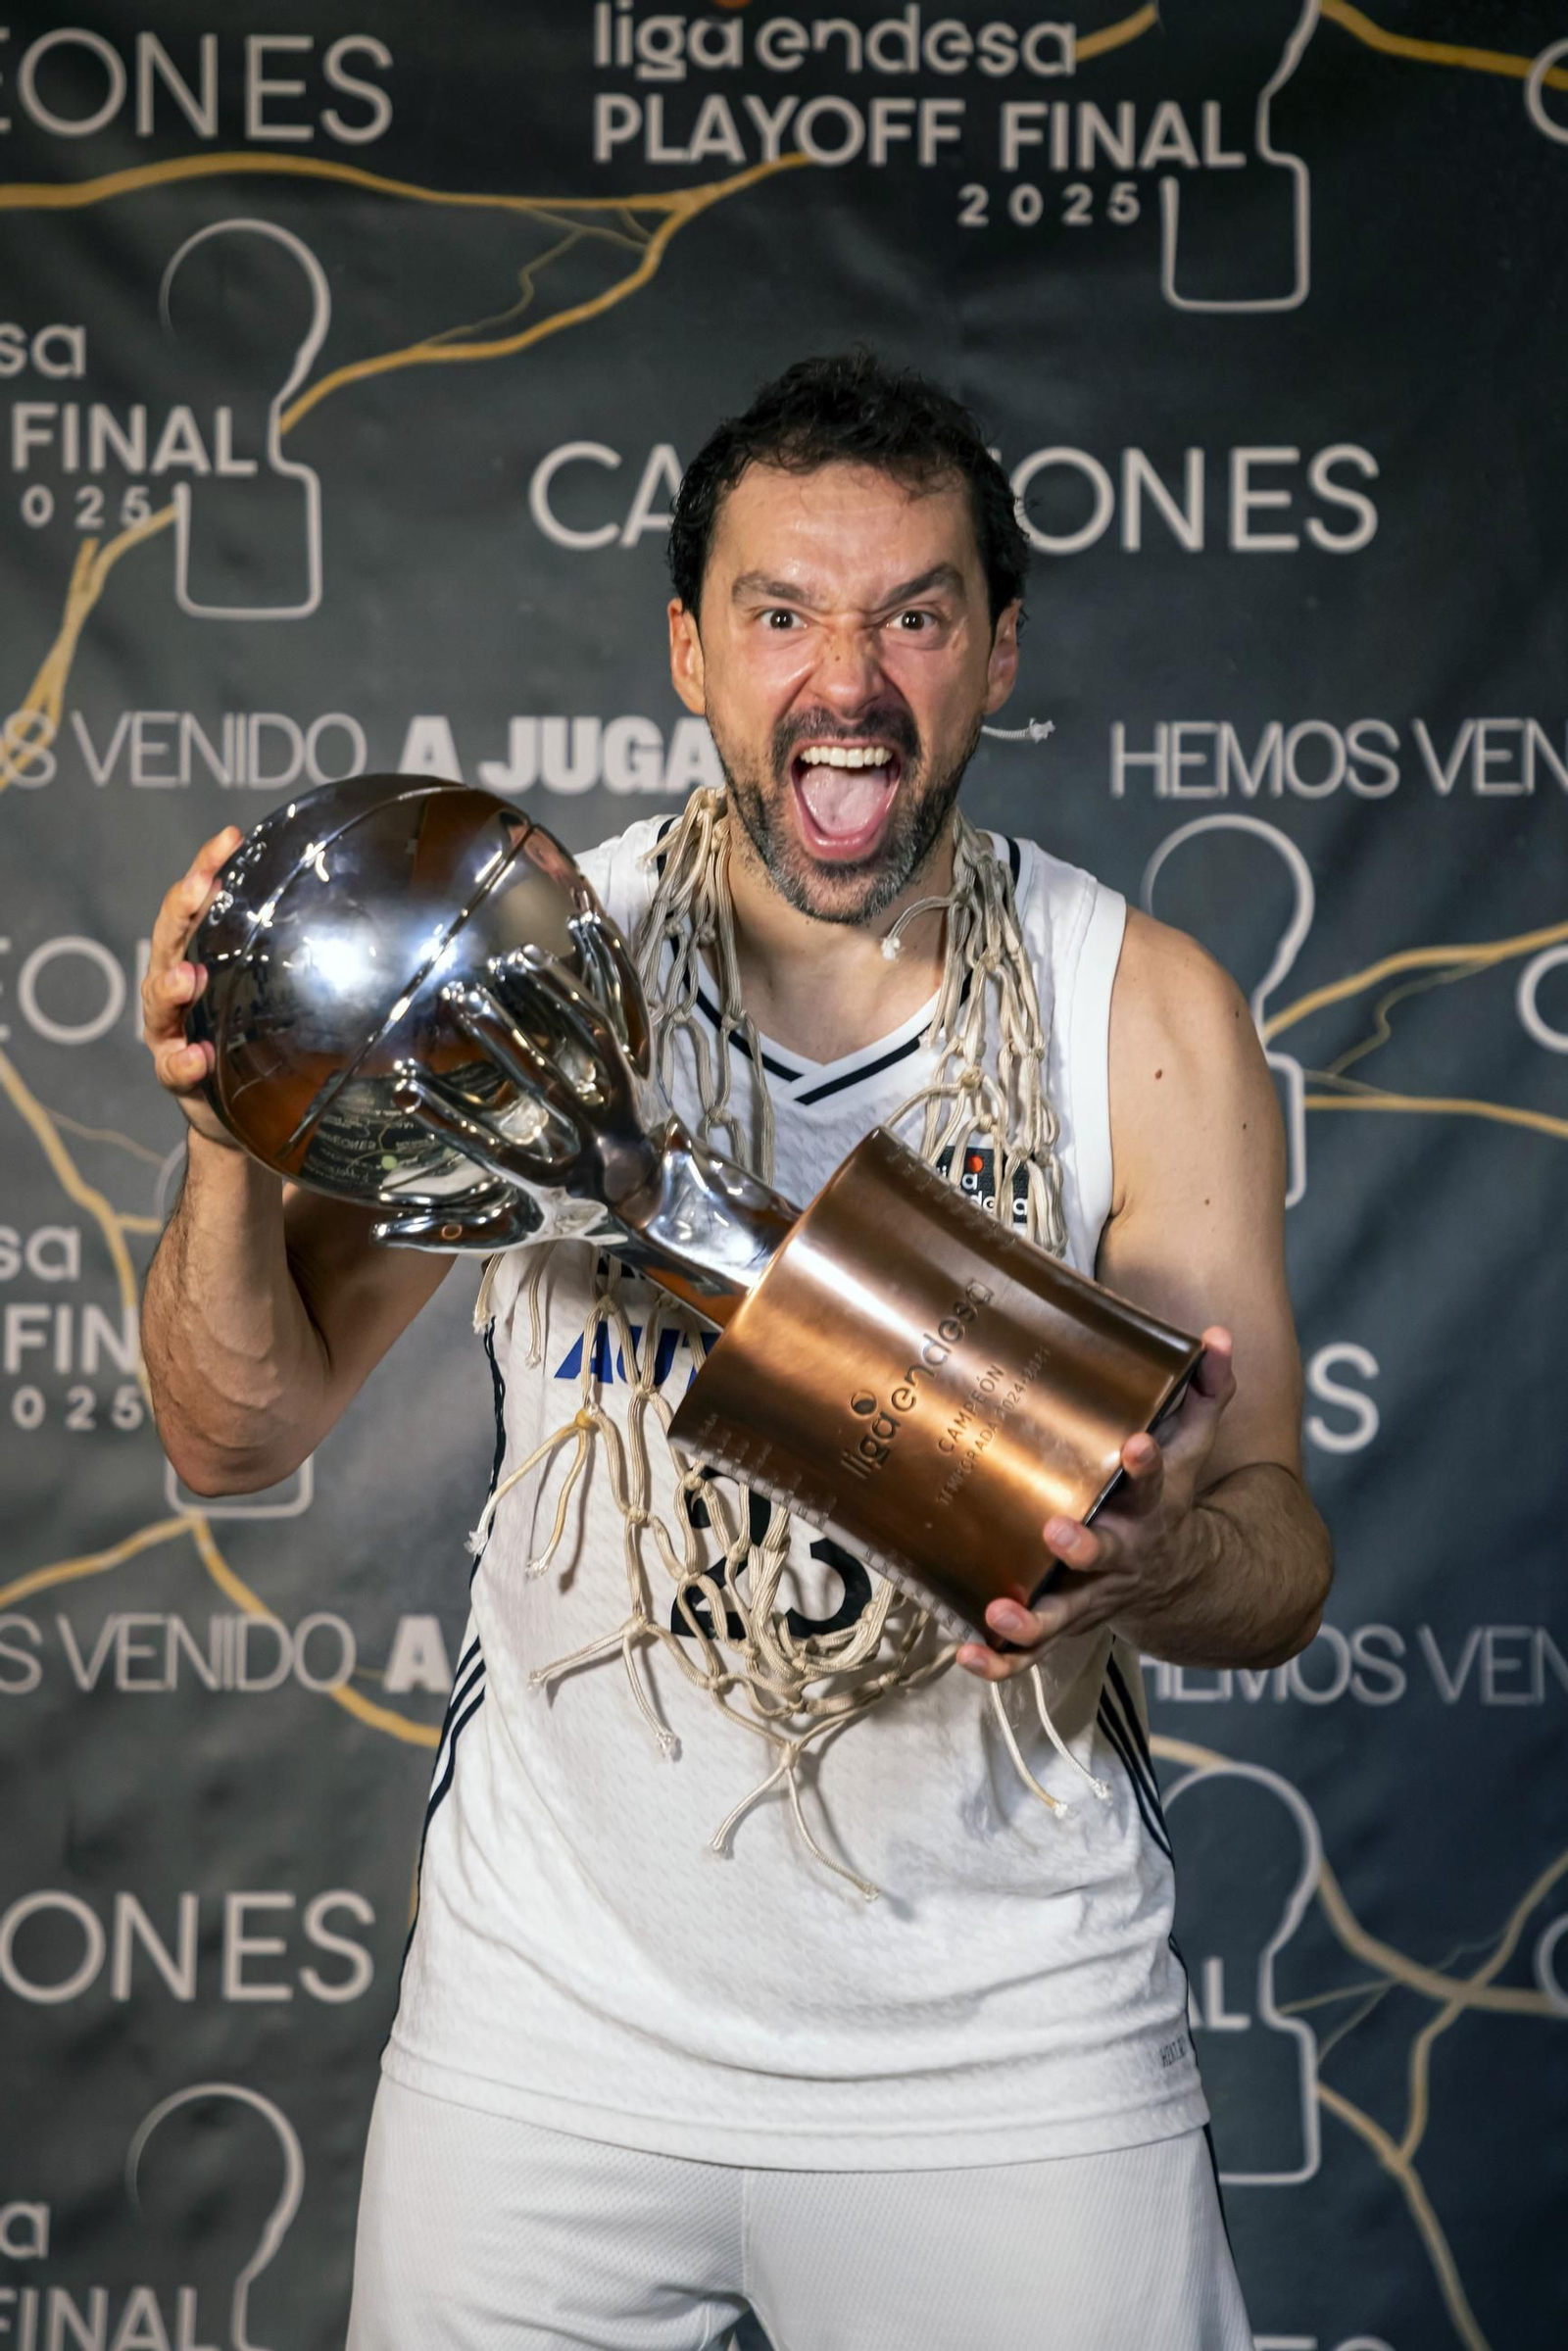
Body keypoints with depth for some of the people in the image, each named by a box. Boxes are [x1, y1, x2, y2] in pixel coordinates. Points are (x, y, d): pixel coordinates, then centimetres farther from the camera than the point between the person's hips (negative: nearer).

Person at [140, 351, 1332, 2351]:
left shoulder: (1145, 1013, -8)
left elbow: (1275, 1558, -7)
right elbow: (238, 1436, -4)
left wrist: (1158, 1562, -31)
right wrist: (233, 1145, -23)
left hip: (1007, 2048, 0)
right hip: (555, 2009, 1)